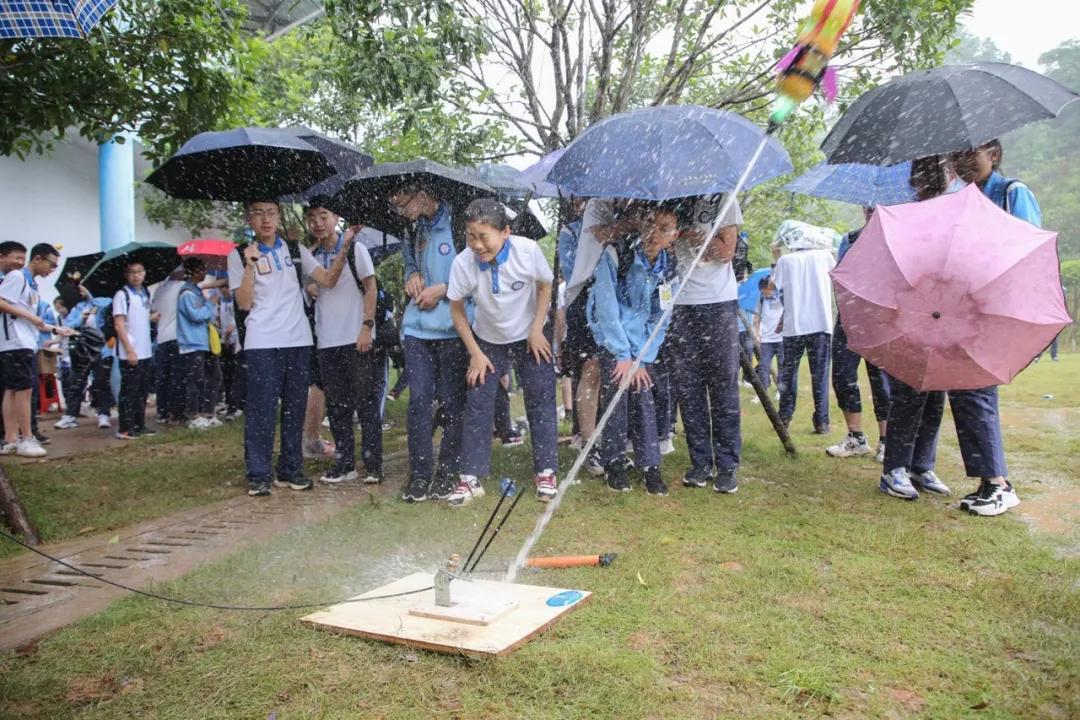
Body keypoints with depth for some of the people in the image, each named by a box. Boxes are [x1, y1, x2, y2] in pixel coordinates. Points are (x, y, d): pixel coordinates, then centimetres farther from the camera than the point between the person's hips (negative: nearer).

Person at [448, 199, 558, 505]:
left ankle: (545, 472, 15)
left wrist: (537, 329, -12)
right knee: (477, 406, -2)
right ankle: (471, 479, 7)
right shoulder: (463, 262, -25)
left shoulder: (528, 250, -26)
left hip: (530, 337, 0)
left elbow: (545, 286, -7)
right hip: (488, 340, 1)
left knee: (541, 402, 1)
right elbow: (457, 309, -10)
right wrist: (475, 353, -11)